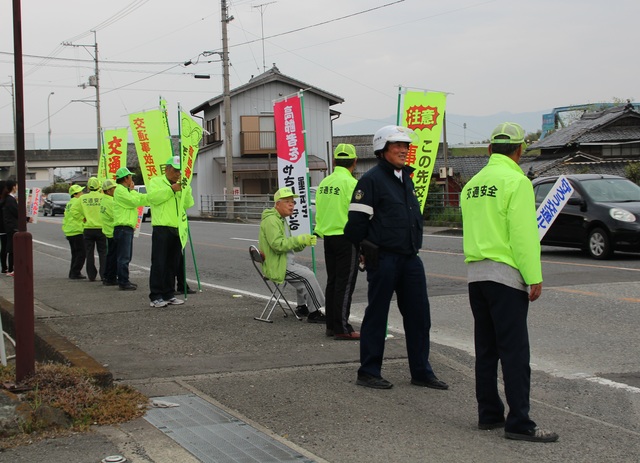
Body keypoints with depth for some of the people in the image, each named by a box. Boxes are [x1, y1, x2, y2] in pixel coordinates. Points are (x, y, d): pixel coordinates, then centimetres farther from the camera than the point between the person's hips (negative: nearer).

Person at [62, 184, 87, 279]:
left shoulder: (69, 203, 19)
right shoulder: (78, 201, -11)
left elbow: (66, 215, 19)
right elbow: (74, 212, -23)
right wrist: (82, 218, -12)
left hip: (69, 232, 10)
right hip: (77, 230, -10)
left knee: (75, 253, 16)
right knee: (82, 253, -6)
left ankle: (73, 273, 16)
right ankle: (75, 273, -10)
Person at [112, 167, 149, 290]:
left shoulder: (126, 190, 22)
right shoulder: (120, 190, -10)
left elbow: (141, 199, 18)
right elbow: (134, 201, -17)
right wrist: (132, 190, -2)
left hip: (128, 227, 10)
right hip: (122, 227, -10)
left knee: (126, 256, 13)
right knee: (124, 257, -9)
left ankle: (124, 280, 18)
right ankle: (123, 282, -8)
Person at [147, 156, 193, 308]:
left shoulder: (181, 186, 23)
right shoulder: (156, 181, 4)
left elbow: (188, 204, 14)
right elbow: (153, 197, -15)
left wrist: (186, 189, -1)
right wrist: (171, 189, -16)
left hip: (177, 229, 6)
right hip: (161, 227, -6)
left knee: (172, 264, 9)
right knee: (159, 263, -8)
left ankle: (169, 295, 16)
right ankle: (155, 297, -8)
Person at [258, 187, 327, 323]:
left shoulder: (281, 219, 19)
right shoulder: (271, 220, -16)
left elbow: (290, 245, 16)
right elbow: (278, 245, -26)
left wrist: (305, 242, -2)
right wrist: (299, 239, -24)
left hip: (285, 262, 11)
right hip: (276, 267, -11)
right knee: (308, 276, -19)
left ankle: (302, 307, 24)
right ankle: (314, 313, -15)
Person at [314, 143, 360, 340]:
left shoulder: (324, 183, 9)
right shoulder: (351, 183, -13)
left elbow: (318, 212, 13)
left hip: (327, 237, 8)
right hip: (346, 237, -7)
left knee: (332, 281, 14)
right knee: (345, 283, -4)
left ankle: (331, 325, 18)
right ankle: (342, 328, -5)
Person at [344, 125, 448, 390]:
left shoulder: (406, 178, 16)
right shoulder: (372, 179, -9)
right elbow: (356, 222, -12)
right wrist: (370, 250, -3)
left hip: (410, 258, 8)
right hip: (383, 259, -8)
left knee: (419, 316, 8)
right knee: (376, 316, 1)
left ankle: (421, 373, 17)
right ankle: (368, 373, 11)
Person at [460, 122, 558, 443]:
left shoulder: (472, 184, 13)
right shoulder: (516, 181, -10)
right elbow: (523, 234, -15)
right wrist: (534, 277, -14)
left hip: (475, 272, 8)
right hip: (505, 273, -8)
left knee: (486, 349, 12)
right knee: (514, 351, -7)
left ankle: (489, 414, 17)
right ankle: (519, 423, -7)